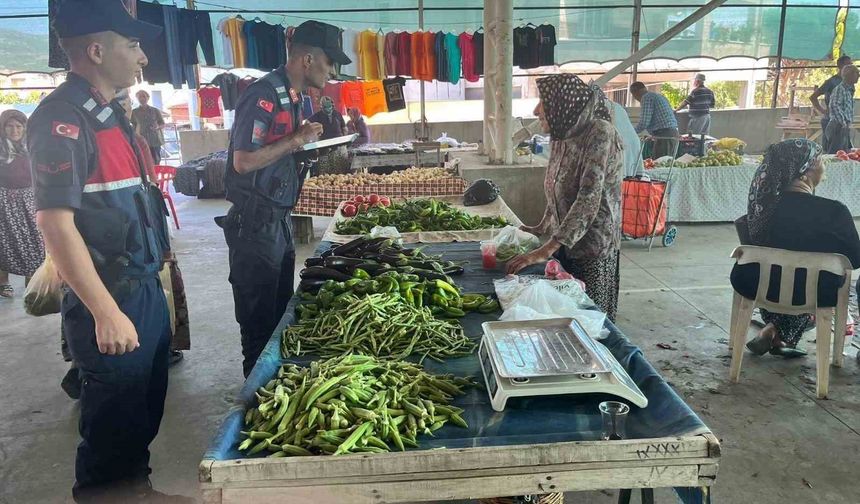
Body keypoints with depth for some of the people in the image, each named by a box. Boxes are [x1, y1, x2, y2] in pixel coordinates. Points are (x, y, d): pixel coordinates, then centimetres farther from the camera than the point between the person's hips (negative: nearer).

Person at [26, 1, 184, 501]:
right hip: (110, 300, -9)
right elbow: (56, 223, -21)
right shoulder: (64, 118, -16)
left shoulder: (107, 113, 13)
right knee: (114, 419, 6)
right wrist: (107, 313, -23)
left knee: (146, 407, 21)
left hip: (145, 288, 9)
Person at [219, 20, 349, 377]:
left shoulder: (295, 97, 12)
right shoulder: (263, 96, -17)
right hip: (255, 224, -10)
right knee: (259, 320, 3)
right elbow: (244, 161, -23)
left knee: (281, 312, 20)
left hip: (279, 220, 10)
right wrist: (297, 140, -19)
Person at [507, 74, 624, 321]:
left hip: (592, 247, -7)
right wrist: (542, 228, 19)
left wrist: (547, 250, -31)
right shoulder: (563, 136, 4)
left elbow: (589, 198, -28)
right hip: (565, 244, 7)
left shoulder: (599, 134, -20)